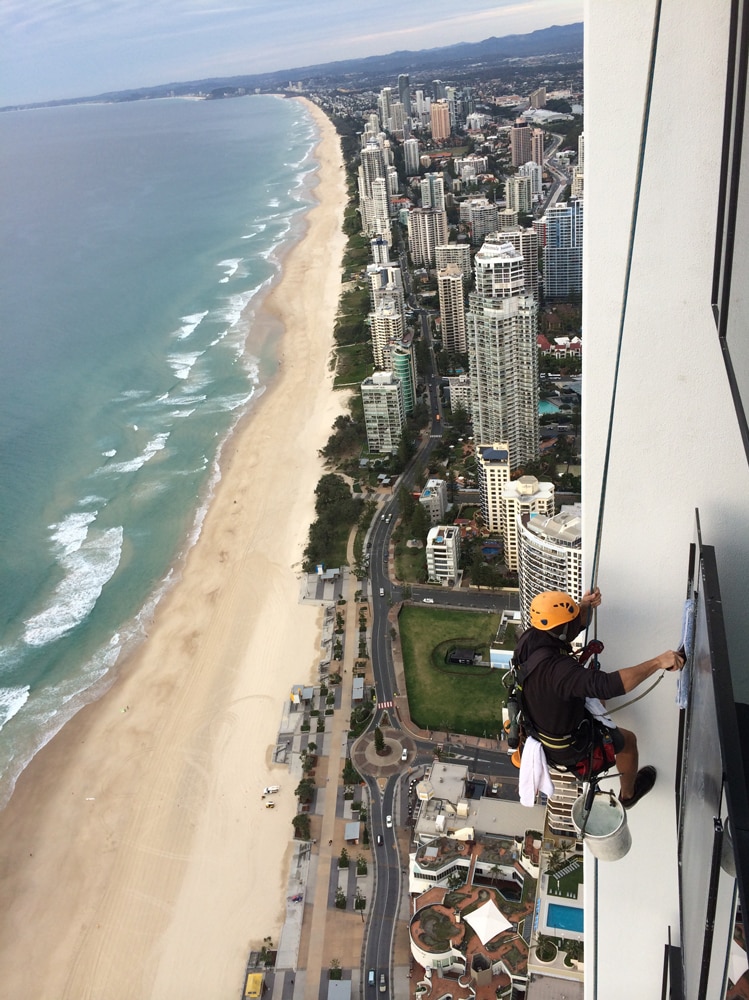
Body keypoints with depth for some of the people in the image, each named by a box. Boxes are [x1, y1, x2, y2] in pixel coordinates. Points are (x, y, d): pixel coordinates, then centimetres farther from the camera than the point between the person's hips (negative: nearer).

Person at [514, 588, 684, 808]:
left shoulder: (528, 639, -19)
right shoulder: (555, 668, -45)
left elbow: (570, 625, -2)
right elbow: (607, 685, -52)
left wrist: (584, 607, -21)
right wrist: (657, 662, -47)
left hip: (538, 726, 7)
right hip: (565, 748, -7)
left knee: (594, 698, 33)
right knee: (627, 740, 18)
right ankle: (628, 794, 47)